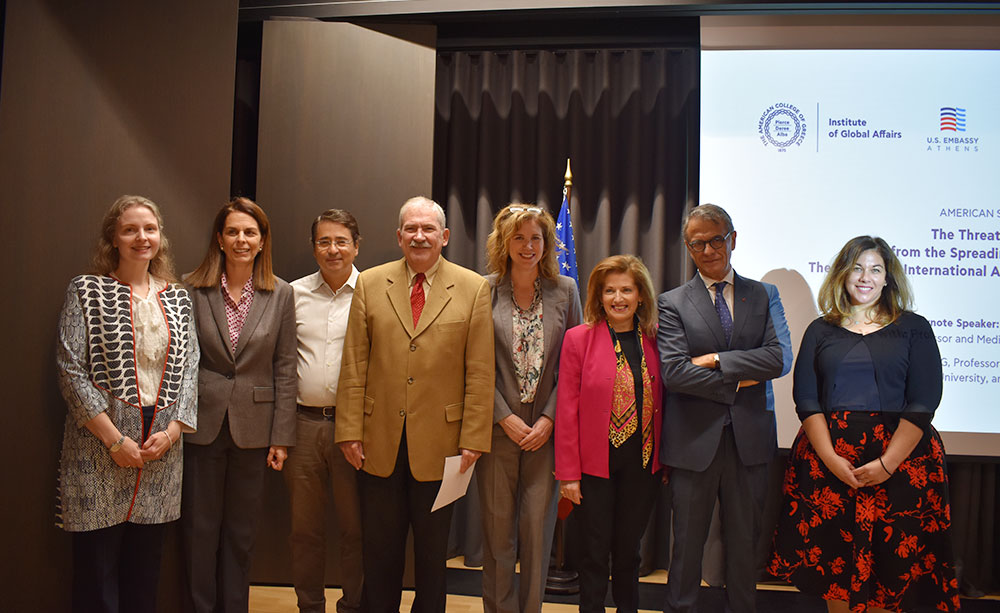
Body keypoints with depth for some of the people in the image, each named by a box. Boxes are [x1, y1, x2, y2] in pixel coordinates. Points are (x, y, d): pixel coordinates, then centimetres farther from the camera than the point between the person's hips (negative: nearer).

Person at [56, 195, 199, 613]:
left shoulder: (178, 298, 11)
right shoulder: (87, 291, -1)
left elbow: (189, 367, 9)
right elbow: (71, 371, -7)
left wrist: (172, 431, -5)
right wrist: (114, 439, -12)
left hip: (161, 448, 4)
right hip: (101, 446, -3)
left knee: (145, 566, 11)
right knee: (97, 566, 1)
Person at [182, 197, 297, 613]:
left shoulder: (281, 294, 0)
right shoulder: (194, 289, -2)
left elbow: (284, 367, 0)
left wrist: (281, 435, -2)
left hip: (253, 428, 1)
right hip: (202, 424, 0)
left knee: (240, 531, 12)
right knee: (200, 528, 9)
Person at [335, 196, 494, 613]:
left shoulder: (473, 289, 0)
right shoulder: (370, 284, 5)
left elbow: (480, 373, -3)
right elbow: (354, 366, 3)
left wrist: (473, 439, -7)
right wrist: (350, 431, -2)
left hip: (439, 445, -1)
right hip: (379, 442, 1)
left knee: (432, 555, 13)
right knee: (379, 552, 12)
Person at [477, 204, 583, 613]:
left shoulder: (565, 290, 4)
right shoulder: (484, 291, 0)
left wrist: (549, 418, -6)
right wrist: (505, 417, -8)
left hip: (546, 429, 1)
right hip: (497, 426, -1)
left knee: (538, 527, 4)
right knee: (497, 527, 6)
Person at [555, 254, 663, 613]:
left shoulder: (653, 341, 3)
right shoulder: (579, 338, -5)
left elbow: (661, 404, 7)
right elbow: (567, 409, -6)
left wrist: (665, 461, 3)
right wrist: (568, 473, -8)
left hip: (642, 464, 2)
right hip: (595, 464, -2)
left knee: (628, 550, 14)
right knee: (596, 552, 6)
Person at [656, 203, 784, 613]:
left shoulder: (760, 295, 8)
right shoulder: (672, 303, 1)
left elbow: (776, 359, -5)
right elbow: (673, 371, -11)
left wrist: (716, 359, -13)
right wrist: (736, 384, -9)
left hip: (749, 438, 2)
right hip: (694, 440, -2)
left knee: (744, 542, 13)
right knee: (688, 543, 9)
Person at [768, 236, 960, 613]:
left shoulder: (913, 328, 5)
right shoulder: (820, 331, 10)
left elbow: (923, 402, -4)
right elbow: (805, 399, 2)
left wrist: (886, 464, -14)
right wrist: (831, 459, -11)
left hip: (900, 459, -1)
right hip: (826, 458, 2)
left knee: (892, 566, 1)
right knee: (834, 560, 5)